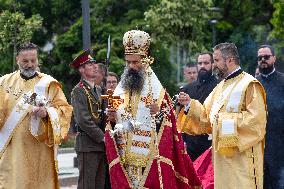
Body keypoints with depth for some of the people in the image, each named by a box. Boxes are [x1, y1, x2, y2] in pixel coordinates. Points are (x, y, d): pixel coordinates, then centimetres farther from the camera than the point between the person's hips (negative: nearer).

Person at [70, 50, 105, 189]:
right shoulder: (79, 90, -8)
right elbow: (83, 120, -16)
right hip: (88, 145, -8)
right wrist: (102, 137, -15)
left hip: (101, 146, 8)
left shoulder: (98, 89, 18)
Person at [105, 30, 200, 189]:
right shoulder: (120, 91, 11)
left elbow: (167, 129, -3)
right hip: (124, 162, 4)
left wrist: (159, 115, -21)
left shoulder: (157, 91, 0)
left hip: (150, 162, -4)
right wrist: (111, 119, -4)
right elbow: (113, 129, 17)